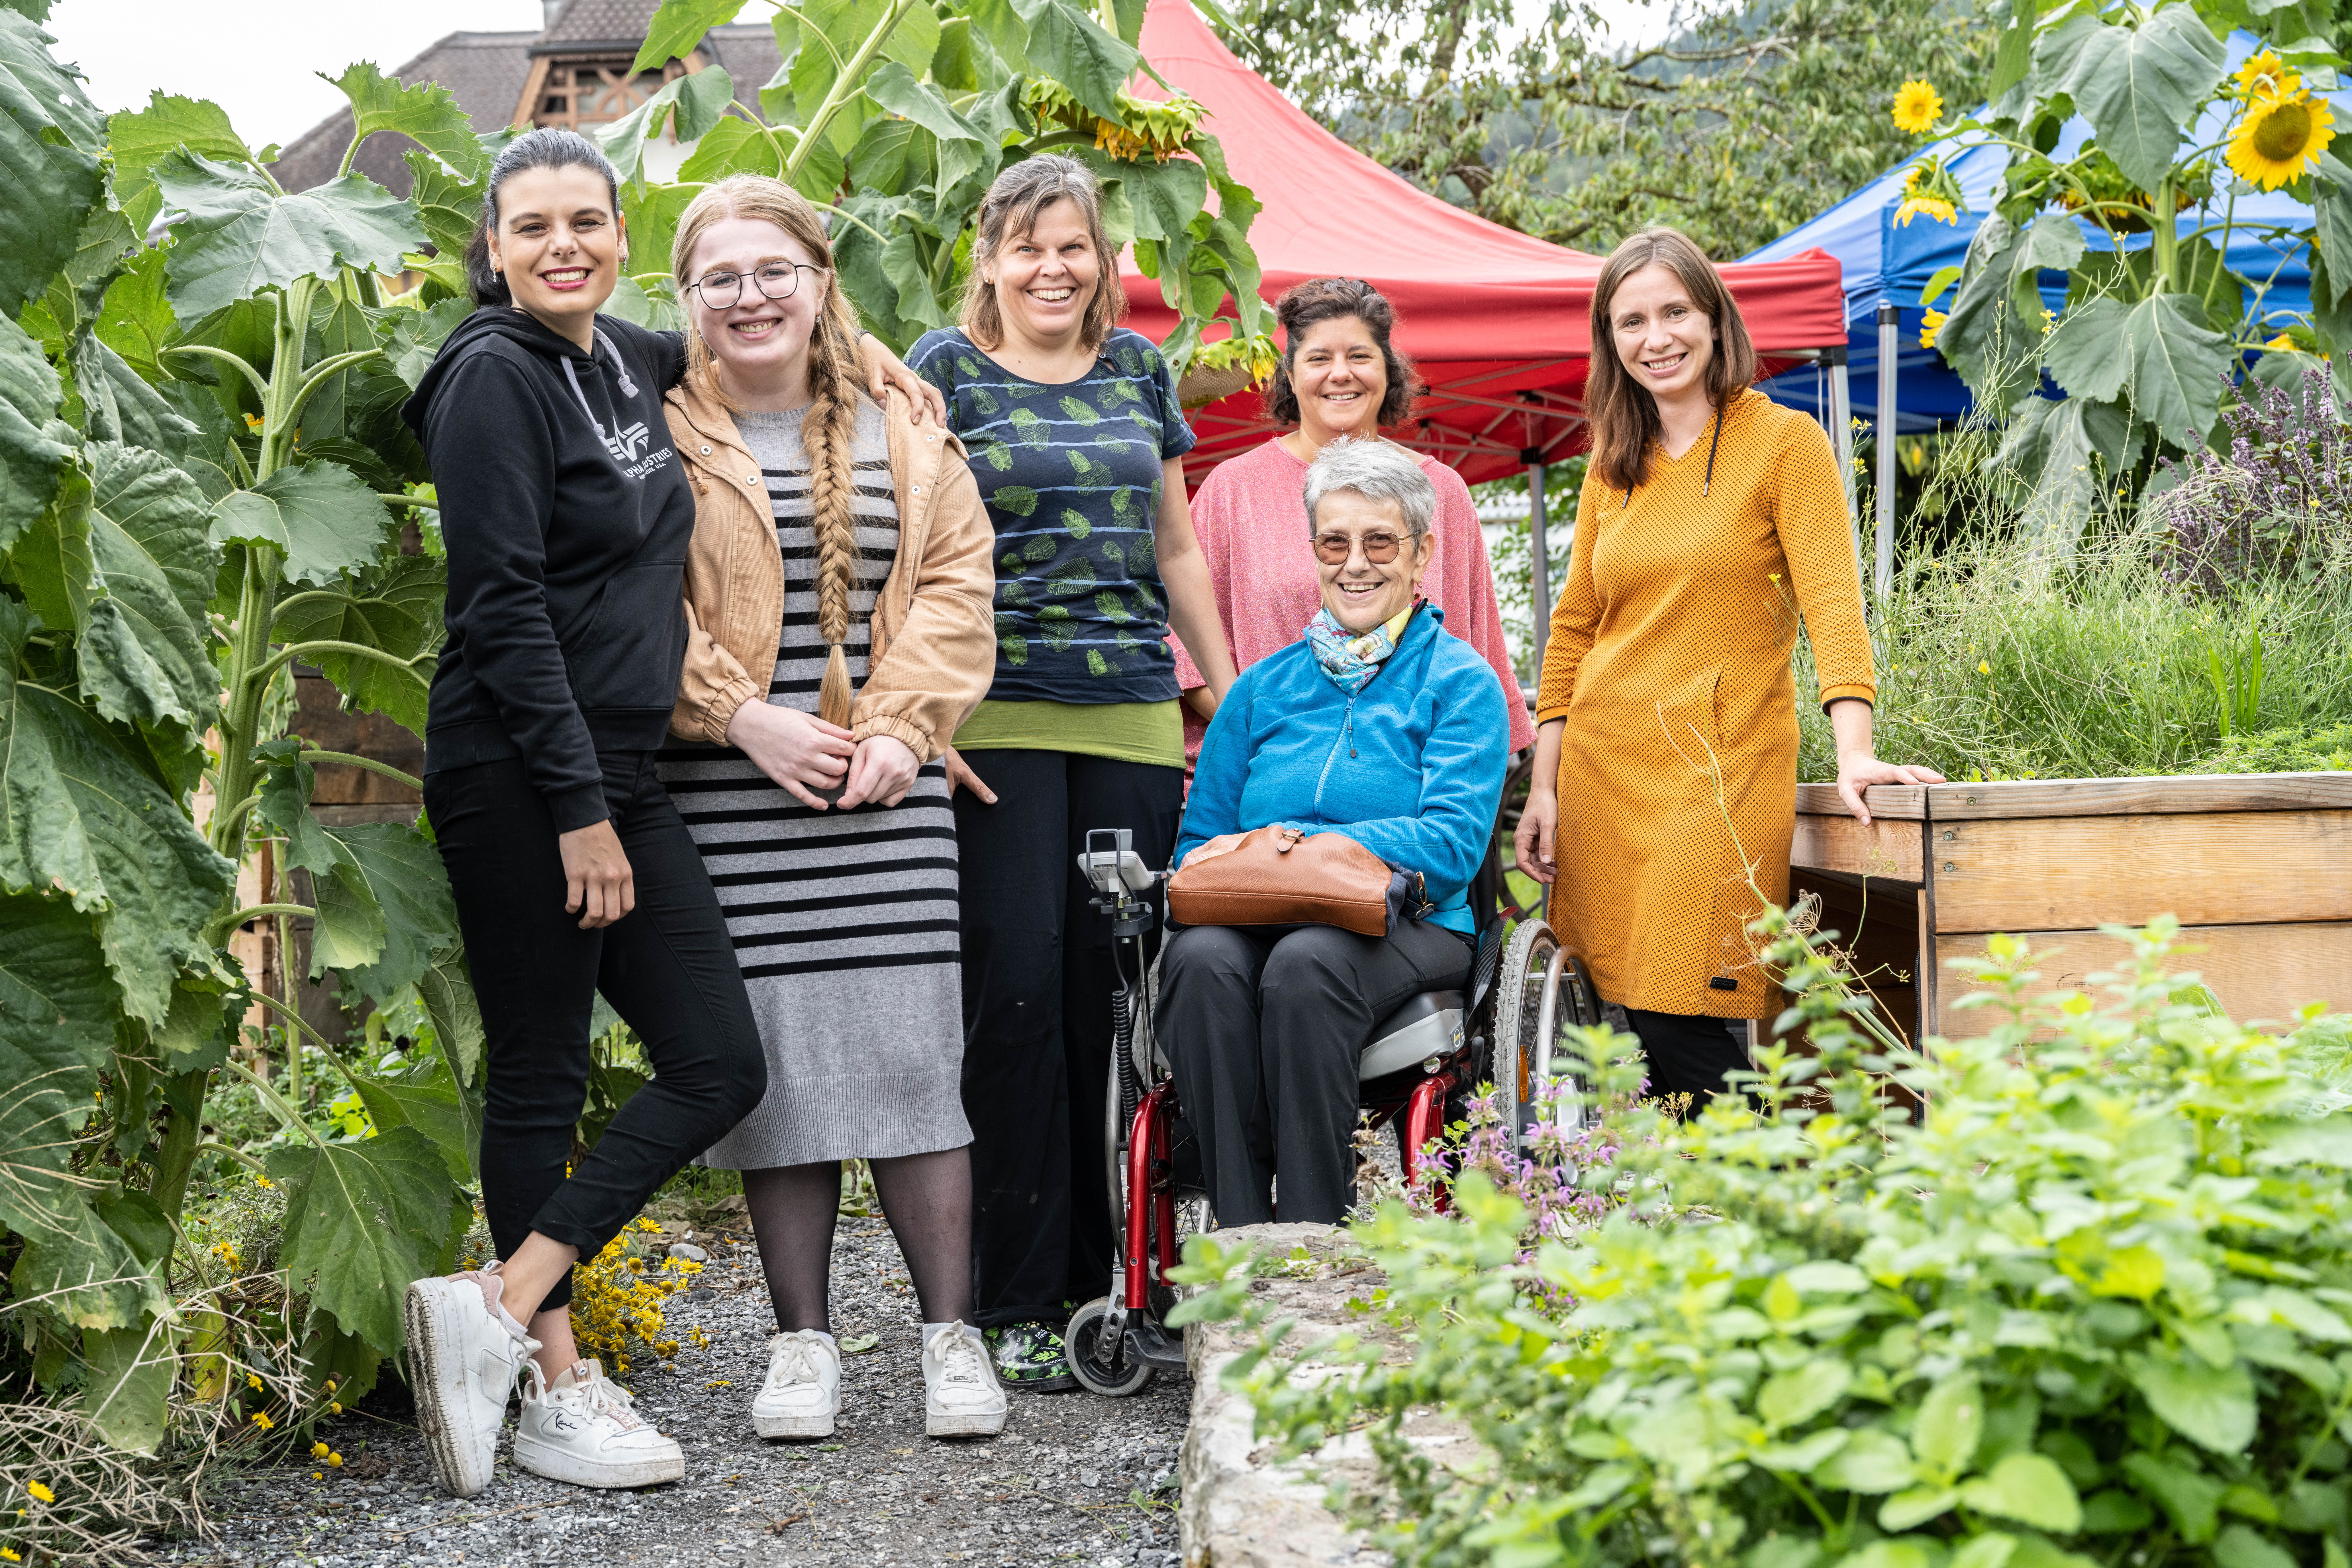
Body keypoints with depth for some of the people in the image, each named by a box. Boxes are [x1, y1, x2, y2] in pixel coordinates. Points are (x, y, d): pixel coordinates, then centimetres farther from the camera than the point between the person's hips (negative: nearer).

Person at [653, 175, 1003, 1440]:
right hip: (735, 800, -1)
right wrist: (745, 719, -12)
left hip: (884, 795, 2)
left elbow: (953, 588, 8)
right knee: (772, 1059, 2)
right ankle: (803, 1339, 14)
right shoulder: (660, 437, 3)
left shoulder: (901, 434, 12)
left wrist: (903, 728, -5)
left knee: (911, 1051, -1)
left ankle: (951, 1334, 8)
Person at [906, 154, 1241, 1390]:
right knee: (1014, 989, -7)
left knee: (1114, 992, 4)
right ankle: (1014, 1301, 0)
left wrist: (1232, 699, 20)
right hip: (995, 719, -4)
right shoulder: (946, 368, 3)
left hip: (1133, 720, 4)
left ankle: (1105, 1281, 14)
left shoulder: (1139, 371, 16)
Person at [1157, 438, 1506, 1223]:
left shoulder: (1461, 681, 8)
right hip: (1252, 922, 3)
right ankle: (1240, 1242, -30)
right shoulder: (1264, 687, 20)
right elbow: (1199, 843, 16)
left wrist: (1289, 845, -14)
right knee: (1202, 960, -33)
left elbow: (1452, 843, -7)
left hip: (1407, 930, -3)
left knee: (1306, 963, -37)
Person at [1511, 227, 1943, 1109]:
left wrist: (1854, 751, -23)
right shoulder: (1614, 464, 14)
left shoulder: (1785, 442, -2)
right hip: (1605, 771, 5)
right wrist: (1544, 784, 9)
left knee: (1684, 1031, -12)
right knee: (1632, 1027, 2)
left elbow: (1831, 600, -11)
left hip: (1718, 773, -5)